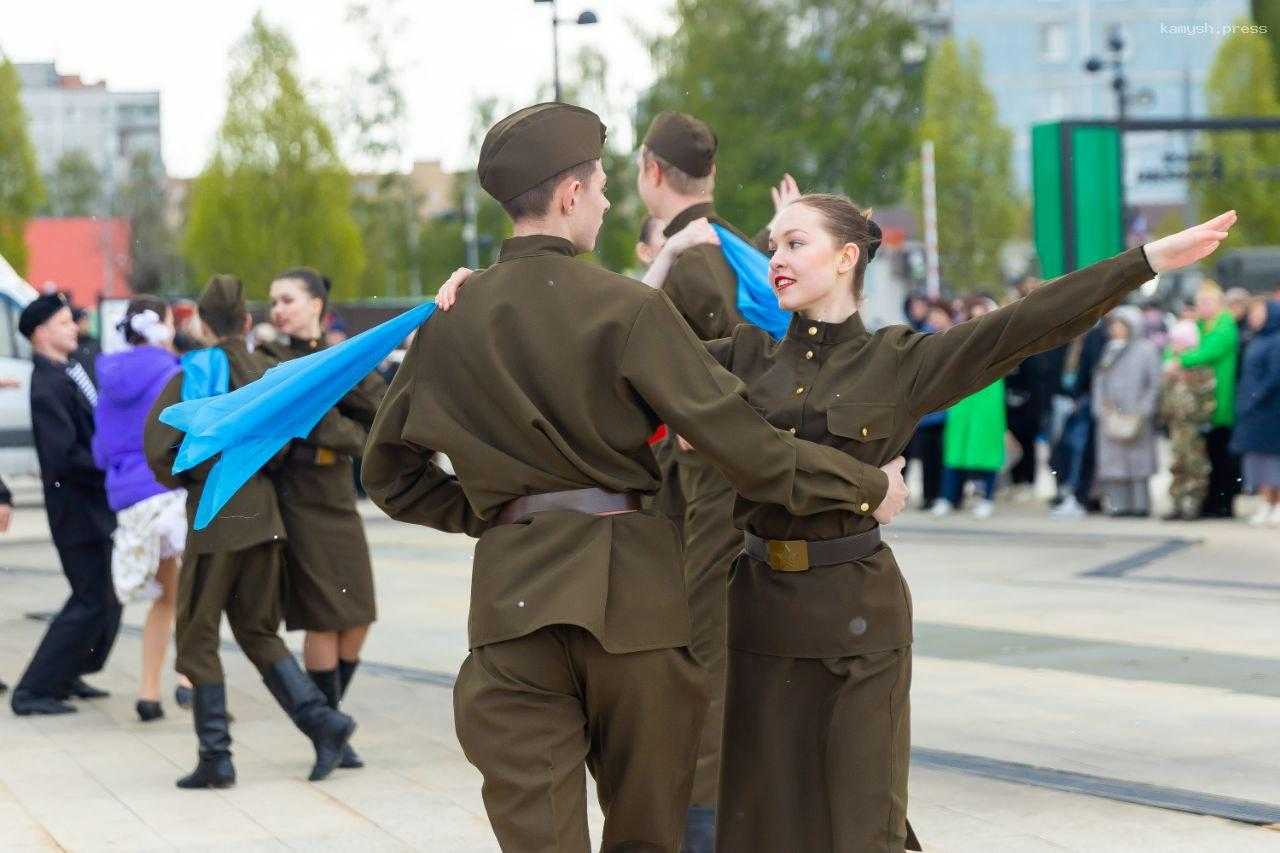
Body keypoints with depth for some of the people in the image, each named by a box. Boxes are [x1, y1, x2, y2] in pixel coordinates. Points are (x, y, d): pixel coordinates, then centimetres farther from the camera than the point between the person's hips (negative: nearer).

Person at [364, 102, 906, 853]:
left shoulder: (451, 321, 7)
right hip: (632, 587, -2)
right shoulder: (628, 308, -6)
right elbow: (741, 439, -8)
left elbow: (391, 470, 16)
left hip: (513, 589, 2)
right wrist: (869, 486, 3)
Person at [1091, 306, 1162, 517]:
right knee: (1114, 460, 0)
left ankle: (1140, 505, -2)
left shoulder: (1146, 349, 0)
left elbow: (1155, 383, -4)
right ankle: (1120, 504, 1)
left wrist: (1142, 411, -11)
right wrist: (1103, 407, 2)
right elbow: (1100, 379, 17)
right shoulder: (1111, 350, 17)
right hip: (1111, 418, 5)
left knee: (1137, 460, -4)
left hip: (1135, 417, -5)